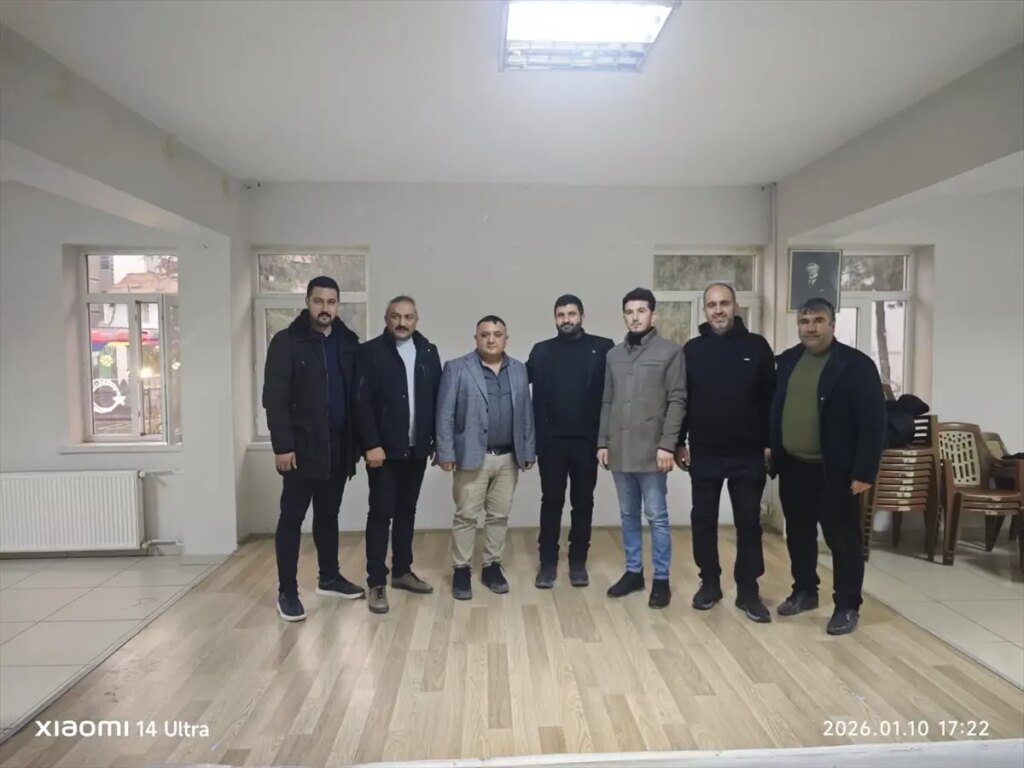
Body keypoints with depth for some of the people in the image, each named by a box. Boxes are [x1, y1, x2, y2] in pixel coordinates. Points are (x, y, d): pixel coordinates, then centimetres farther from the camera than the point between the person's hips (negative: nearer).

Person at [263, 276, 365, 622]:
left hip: (339, 445, 4)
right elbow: (274, 398, -9)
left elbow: (357, 392, 8)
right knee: (292, 517, 4)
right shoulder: (287, 341, -5)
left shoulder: (348, 342, 7)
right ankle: (287, 591, 14)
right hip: (302, 446, -4)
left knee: (329, 514, 16)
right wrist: (282, 445, -14)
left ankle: (329, 578, 30)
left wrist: (358, 439, 4)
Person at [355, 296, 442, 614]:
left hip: (417, 448, 4)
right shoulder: (370, 352, -5)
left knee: (406, 511, 14)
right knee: (381, 512, 1)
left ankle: (402, 571, 27)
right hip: (384, 449, -4)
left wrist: (438, 440, 4)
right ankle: (376, 582, 11)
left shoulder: (428, 352, 8)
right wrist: (371, 444, -17)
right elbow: (362, 403, -11)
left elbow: (437, 398, 8)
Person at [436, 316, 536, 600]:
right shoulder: (456, 368, -3)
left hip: (508, 457, 4)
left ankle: (492, 566, 24)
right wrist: (446, 453, -10)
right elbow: (445, 414, -6)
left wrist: (528, 451, 6)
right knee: (466, 515, 4)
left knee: (499, 515, 11)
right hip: (472, 456, -3)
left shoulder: (518, 370, 9)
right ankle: (461, 570, 16)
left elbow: (526, 414, 10)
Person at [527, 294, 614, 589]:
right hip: (551, 441, 1)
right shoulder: (542, 351, 5)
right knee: (551, 501, 9)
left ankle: (578, 562, 25)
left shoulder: (602, 348, -1)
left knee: (583, 502, 11)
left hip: (586, 441, 0)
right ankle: (548, 562, 21)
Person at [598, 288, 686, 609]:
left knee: (656, 516, 3)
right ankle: (633, 572, 26)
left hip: (651, 451, -4)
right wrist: (603, 442, 7)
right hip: (619, 451, 5)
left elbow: (677, 402, -7)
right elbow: (607, 402, 12)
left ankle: (661, 579, 16)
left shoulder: (671, 352, -2)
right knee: (628, 515, 13)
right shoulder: (613, 355, 12)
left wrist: (667, 444, -14)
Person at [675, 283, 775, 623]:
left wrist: (769, 443, -2)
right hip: (704, 454, 1)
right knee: (703, 521, 8)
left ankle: (748, 591, 19)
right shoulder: (692, 349, 3)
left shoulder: (756, 346, 0)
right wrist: (679, 443, 1)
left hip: (748, 454, -1)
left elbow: (770, 399, 1)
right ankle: (709, 583, 24)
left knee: (748, 522, 7)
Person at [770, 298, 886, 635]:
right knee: (798, 535, 16)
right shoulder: (787, 360, 8)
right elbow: (774, 407, 14)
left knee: (843, 539, 5)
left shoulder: (856, 364, -9)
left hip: (834, 471, -5)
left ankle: (847, 606, 19)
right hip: (792, 466, 6)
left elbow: (873, 422, -12)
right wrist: (770, 448, 8)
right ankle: (804, 592, 33)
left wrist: (864, 472, -15)